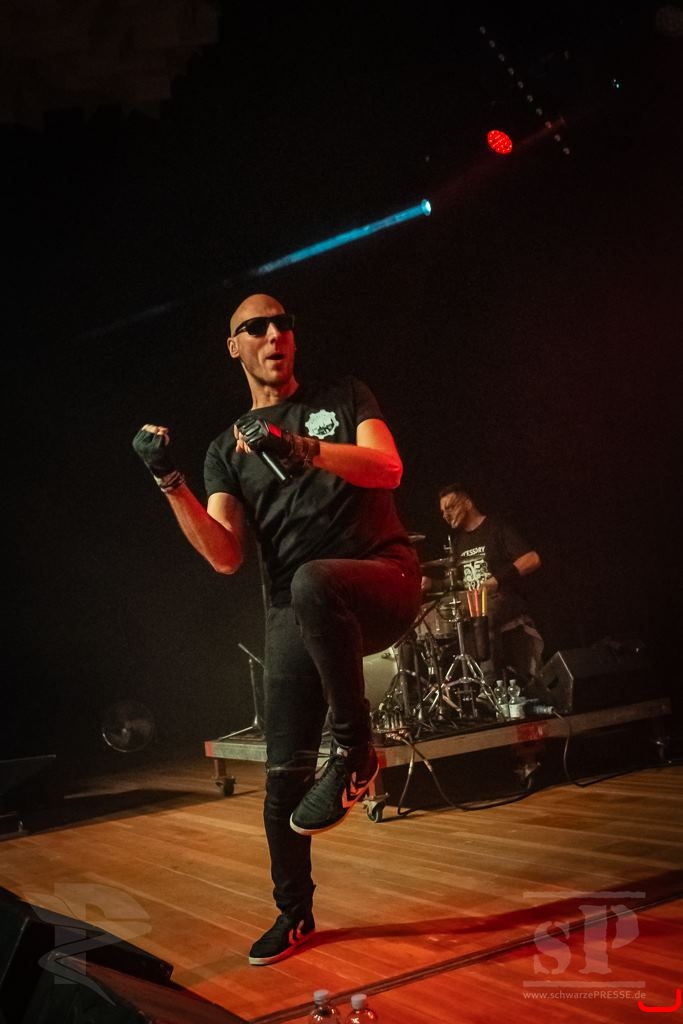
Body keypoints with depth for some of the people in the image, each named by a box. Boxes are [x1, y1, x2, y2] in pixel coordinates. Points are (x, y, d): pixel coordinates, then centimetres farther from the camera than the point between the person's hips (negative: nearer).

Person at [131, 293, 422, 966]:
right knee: (284, 772, 2)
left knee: (311, 585, -39)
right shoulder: (226, 450, 15)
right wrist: (170, 482, -9)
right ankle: (294, 914, 25)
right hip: (293, 613, 3)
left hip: (380, 580, -3)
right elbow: (225, 557, 4)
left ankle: (355, 751, -21)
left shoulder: (342, 399, 12)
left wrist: (304, 449, -23)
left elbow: (387, 468, -8)